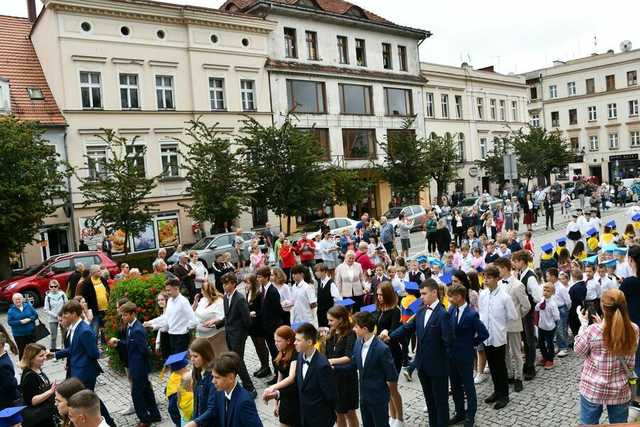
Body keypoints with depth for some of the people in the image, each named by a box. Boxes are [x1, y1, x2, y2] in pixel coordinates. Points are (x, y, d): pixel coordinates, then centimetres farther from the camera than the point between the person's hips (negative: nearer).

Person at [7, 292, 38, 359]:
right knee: (21, 351, 4)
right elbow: (10, 322, -8)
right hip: (19, 334, -2)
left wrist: (29, 319, -15)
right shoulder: (11, 310, -4)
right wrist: (20, 322, -20)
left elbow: (35, 314, 3)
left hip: (31, 333, 2)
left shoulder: (28, 306, 1)